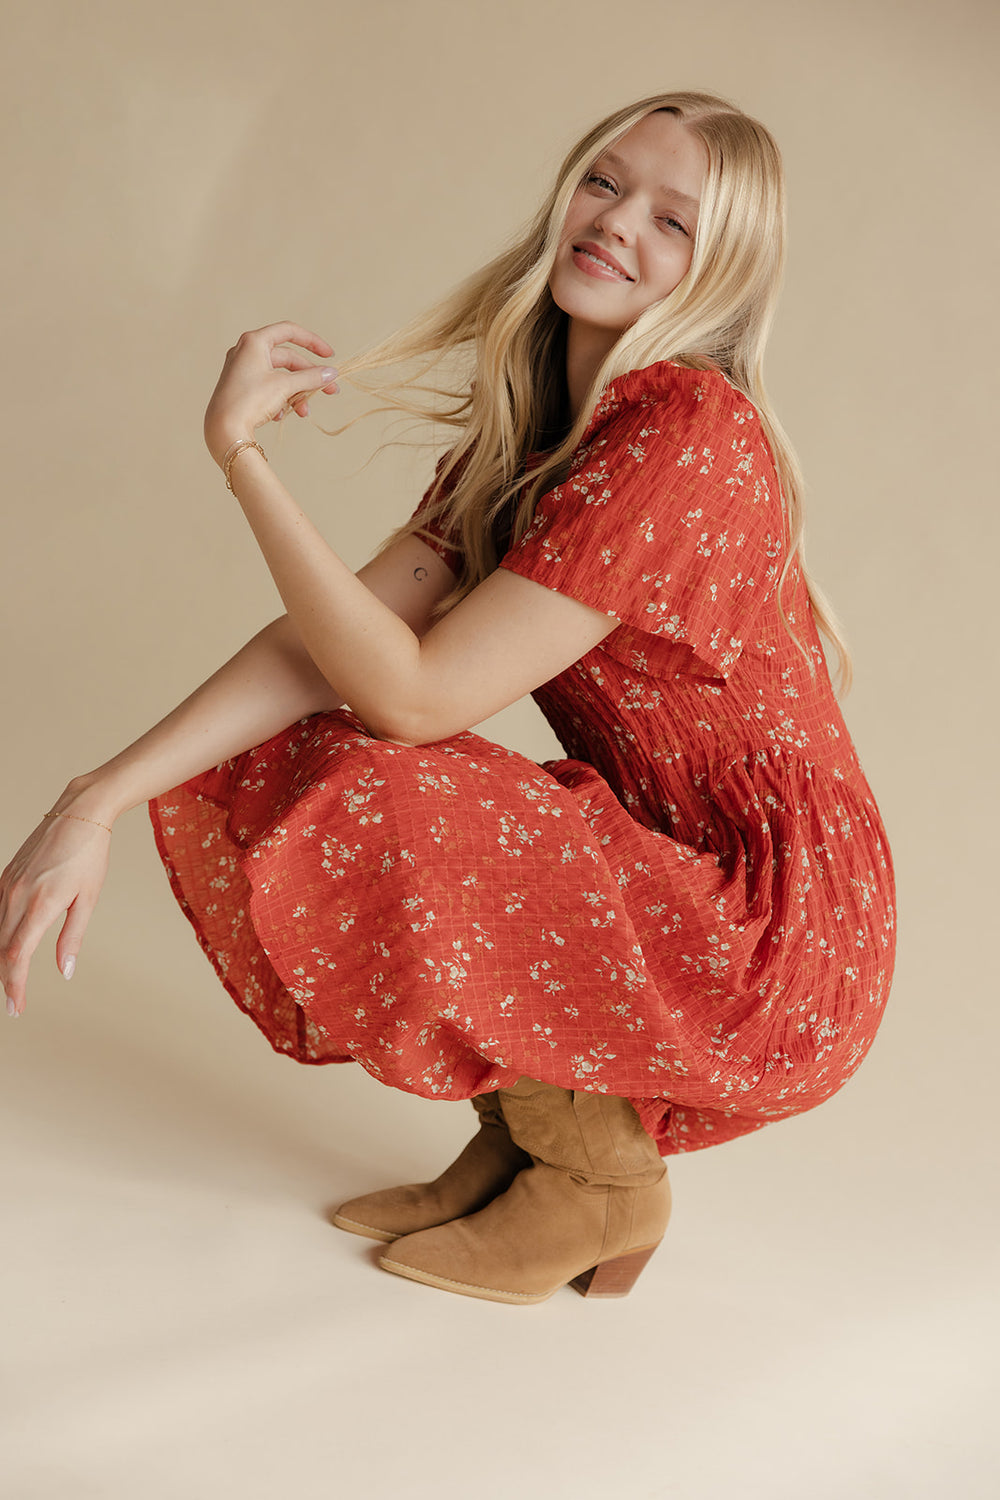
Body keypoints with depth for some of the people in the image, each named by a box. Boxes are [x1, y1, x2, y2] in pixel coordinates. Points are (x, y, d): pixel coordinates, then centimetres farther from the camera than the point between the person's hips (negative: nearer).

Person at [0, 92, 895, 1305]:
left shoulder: (693, 433, -21)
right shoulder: (523, 426, 6)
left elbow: (413, 695, -24)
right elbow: (337, 643, -4)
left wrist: (241, 452, -22)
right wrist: (99, 801, -15)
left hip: (774, 945, -8)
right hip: (645, 879, 8)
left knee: (357, 818, -27)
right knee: (242, 782, -2)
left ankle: (605, 1175, -2)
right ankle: (521, 1132, 9)